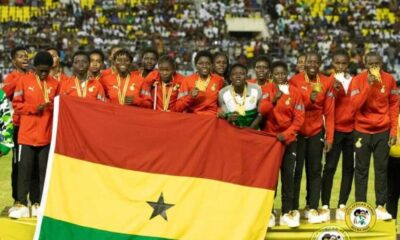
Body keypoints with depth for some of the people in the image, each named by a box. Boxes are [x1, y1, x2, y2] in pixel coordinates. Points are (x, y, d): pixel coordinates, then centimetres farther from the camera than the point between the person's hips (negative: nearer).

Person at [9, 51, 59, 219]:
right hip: (27, 134, -2)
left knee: (44, 170, 3)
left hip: (47, 135, 2)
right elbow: (16, 104, 0)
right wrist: (33, 108, -14)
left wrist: (54, 105, -9)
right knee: (25, 169, -2)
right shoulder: (24, 81, 0)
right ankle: (21, 204, 1)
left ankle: (41, 204, 9)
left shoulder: (55, 83, 6)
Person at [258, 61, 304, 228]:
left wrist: (286, 133, -14)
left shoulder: (294, 92, -1)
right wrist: (273, 99, -28)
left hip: (288, 139, 0)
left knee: (288, 175, 0)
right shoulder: (267, 89, -1)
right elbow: (261, 111, -14)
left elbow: (299, 118, -3)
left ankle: (288, 212, 5)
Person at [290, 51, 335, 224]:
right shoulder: (295, 81, -7)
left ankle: (313, 209, 10)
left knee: (315, 171, 5)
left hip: (316, 132, 2)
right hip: (298, 131, -2)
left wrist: (329, 137, -2)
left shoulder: (326, 83, 0)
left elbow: (329, 112, 1)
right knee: (296, 170, 1)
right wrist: (309, 99, -22)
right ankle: (293, 209, 9)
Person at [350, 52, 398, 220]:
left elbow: (394, 106, 4)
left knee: (381, 168, 3)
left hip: (383, 131, 1)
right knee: (361, 169, 3)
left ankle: (381, 206, 9)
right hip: (362, 131, -1)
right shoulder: (358, 80, -8)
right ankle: (361, 205, 10)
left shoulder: (389, 79, -2)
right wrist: (368, 85, -24)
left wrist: (394, 130, 0)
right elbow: (355, 105, -17)